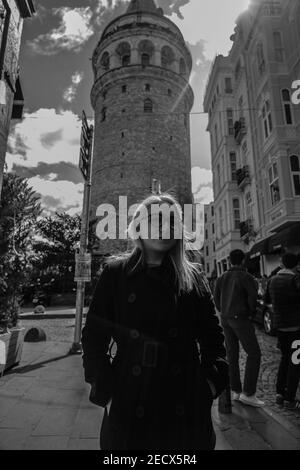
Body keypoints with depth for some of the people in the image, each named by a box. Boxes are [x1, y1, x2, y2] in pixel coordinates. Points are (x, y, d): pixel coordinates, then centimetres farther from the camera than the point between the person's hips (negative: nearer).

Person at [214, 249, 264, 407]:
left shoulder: (222, 278, 11)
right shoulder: (246, 276, -9)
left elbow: (216, 298, 10)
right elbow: (253, 295, -18)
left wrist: (224, 313, 13)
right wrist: (251, 313, -3)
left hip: (226, 319, 7)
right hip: (240, 318, -7)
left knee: (232, 355, 12)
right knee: (254, 353, 1)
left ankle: (236, 391, 18)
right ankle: (248, 393, 0)